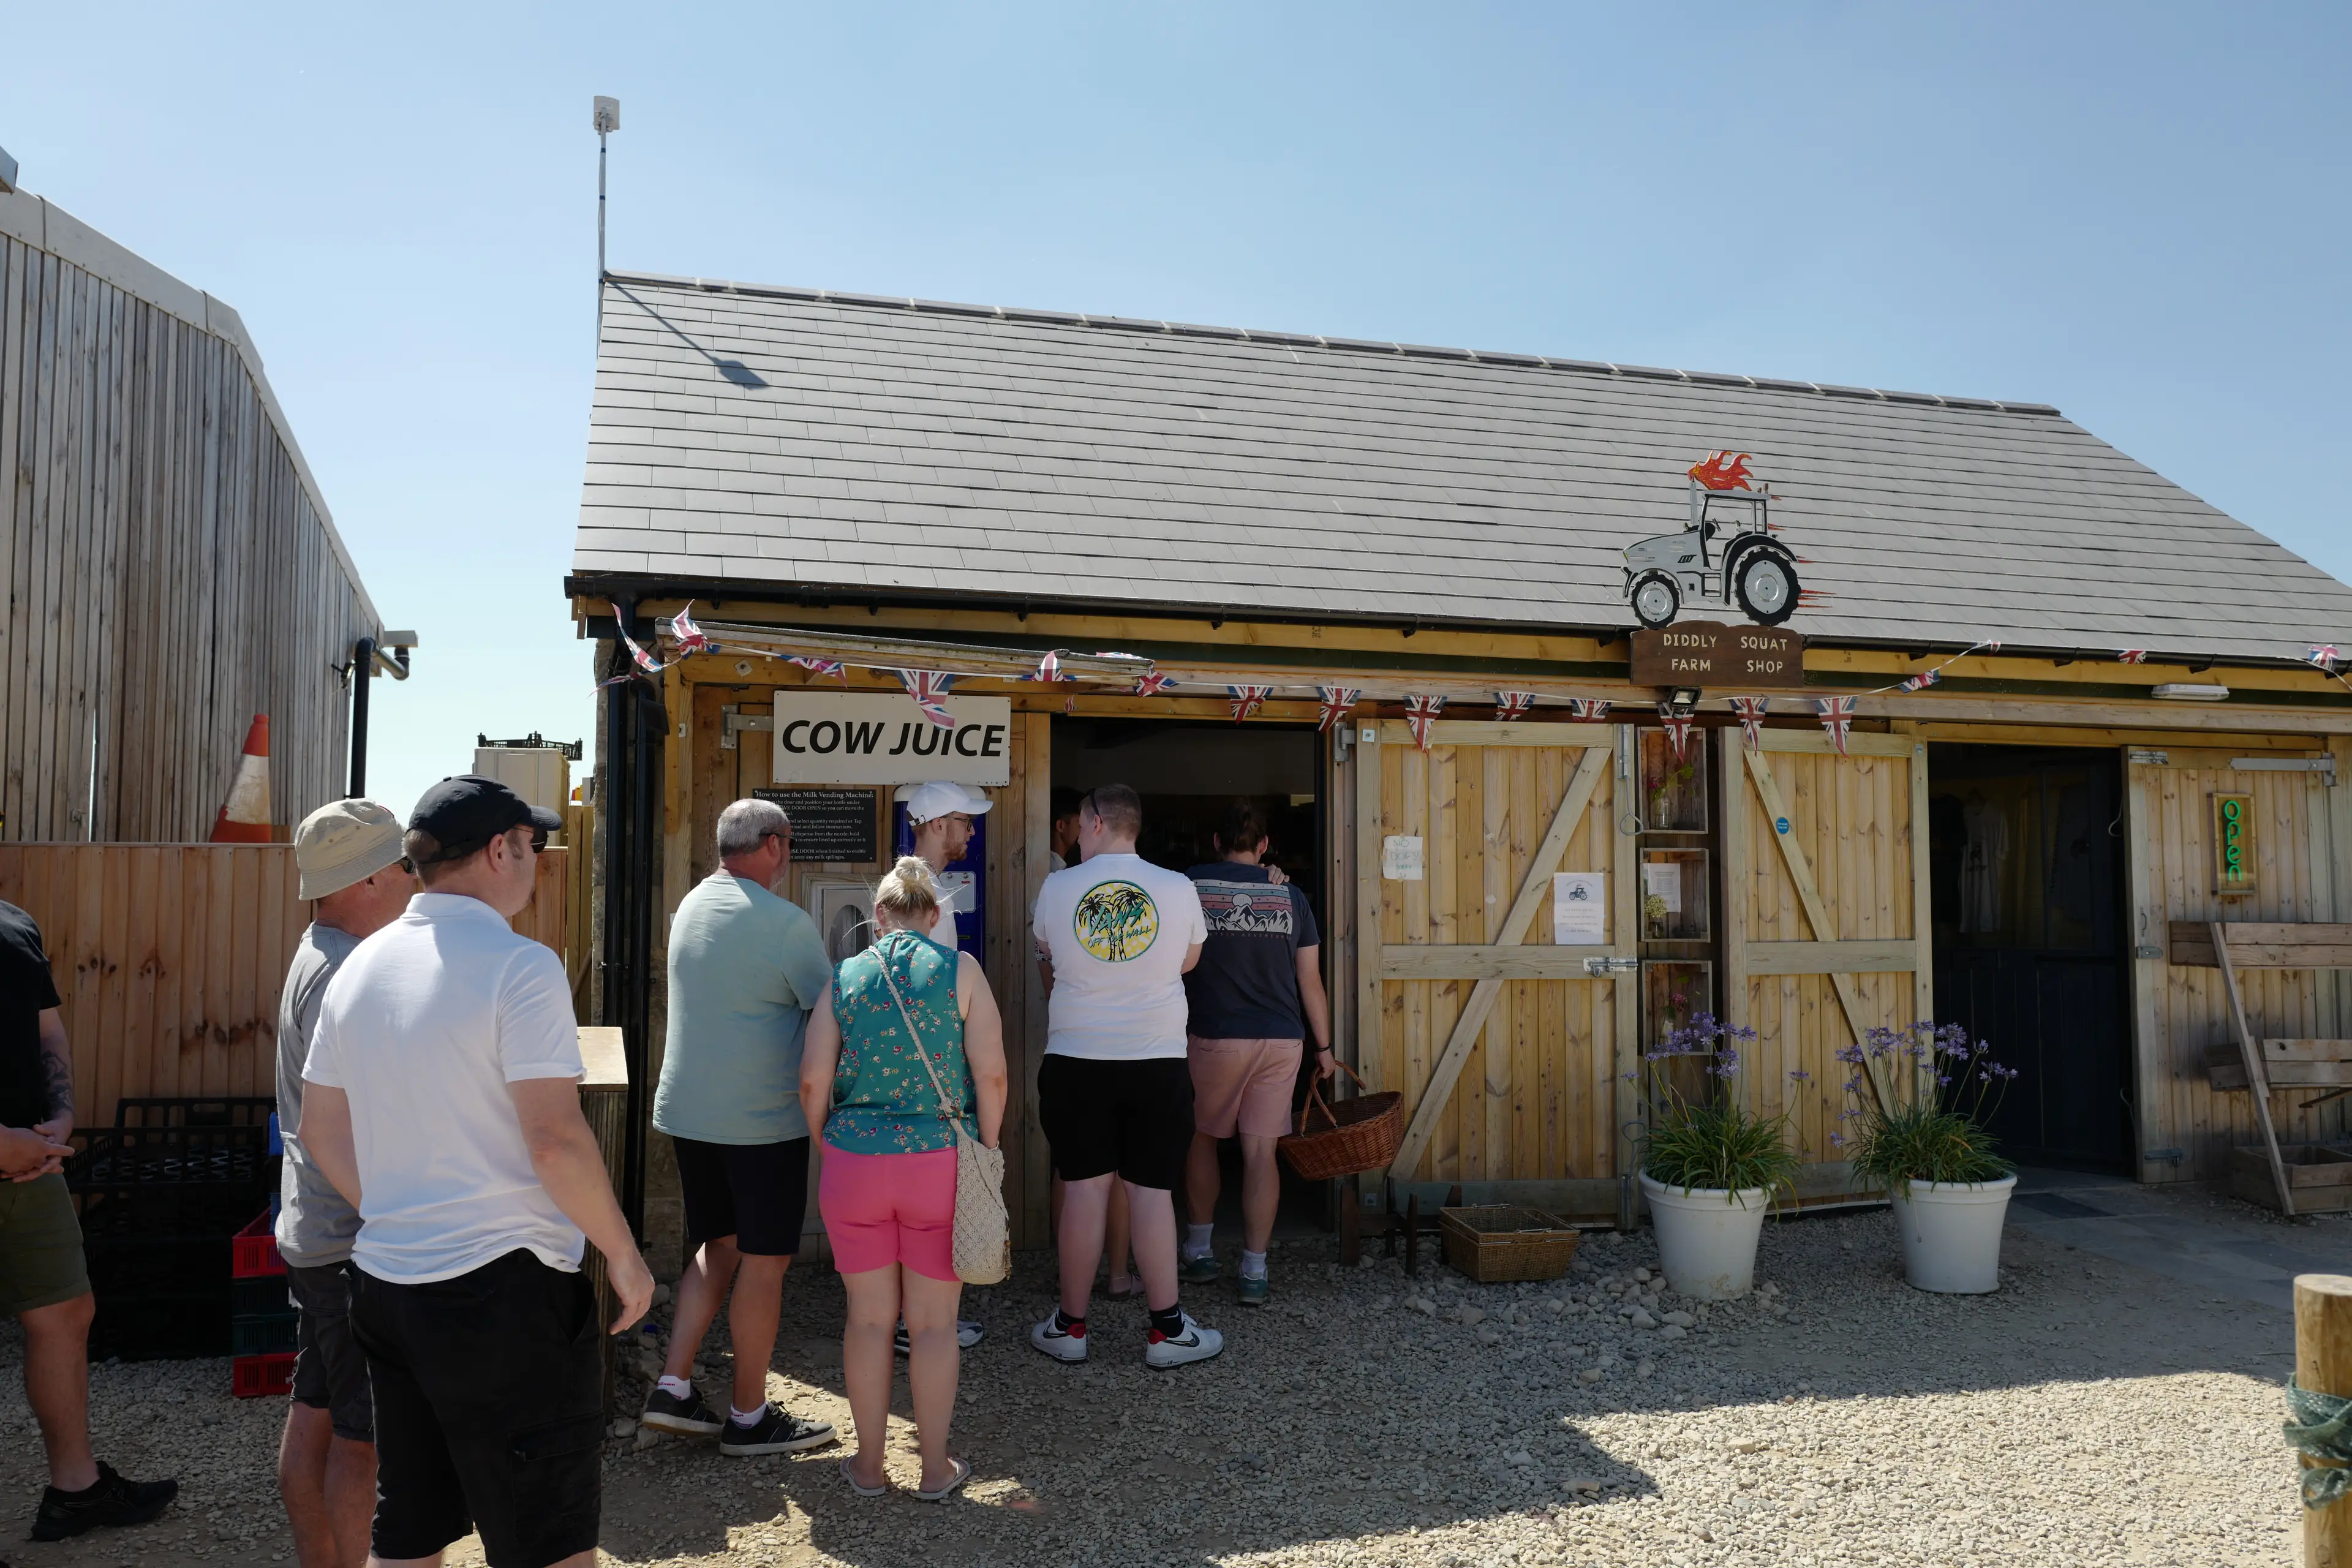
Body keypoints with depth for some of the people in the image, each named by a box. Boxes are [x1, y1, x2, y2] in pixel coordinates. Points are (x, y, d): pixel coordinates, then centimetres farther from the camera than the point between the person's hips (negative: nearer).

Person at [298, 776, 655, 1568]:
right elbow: (555, 1140, -22)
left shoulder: (360, 967, 8)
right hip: (501, 1287, -8)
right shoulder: (519, 967, -16)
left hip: (384, 1284, 8)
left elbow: (321, 1133, 14)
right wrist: (622, 1253, -10)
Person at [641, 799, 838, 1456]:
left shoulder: (691, 904, 7)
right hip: (762, 1118, -8)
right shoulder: (785, 922, -17)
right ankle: (749, 1417, 13)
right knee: (764, 1260, 4)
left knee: (718, 1247, 19)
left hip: (687, 1111, 8)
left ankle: (672, 1388, 19)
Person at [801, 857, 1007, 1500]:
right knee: (934, 1322, 10)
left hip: (853, 1163, 2)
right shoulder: (960, 970, -3)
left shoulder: (844, 977, 2)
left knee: (869, 1319, 13)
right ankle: (936, 1467, 21)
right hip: (939, 1160, -2)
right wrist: (987, 1155, 3)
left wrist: (828, 1148, 15)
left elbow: (813, 1081, 0)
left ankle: (869, 1464, 25)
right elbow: (991, 1073, -8)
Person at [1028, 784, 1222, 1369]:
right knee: (1152, 1191, 5)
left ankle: (1069, 1327, 17)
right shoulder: (1178, 888, -3)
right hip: (1157, 1061, 0)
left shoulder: (1057, 887, -3)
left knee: (1083, 1189, 6)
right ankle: (1167, 1329, 11)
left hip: (1076, 1061, 0)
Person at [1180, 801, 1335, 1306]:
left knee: (1201, 1136, 18)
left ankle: (1199, 1249, 27)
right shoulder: (1289, 896, 4)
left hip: (1212, 1037, -1)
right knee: (1261, 1151, 4)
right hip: (1281, 1039, 2)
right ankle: (1254, 1272, 5)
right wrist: (1324, 1047, 13)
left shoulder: (1191, 887, -2)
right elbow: (1310, 980, 5)